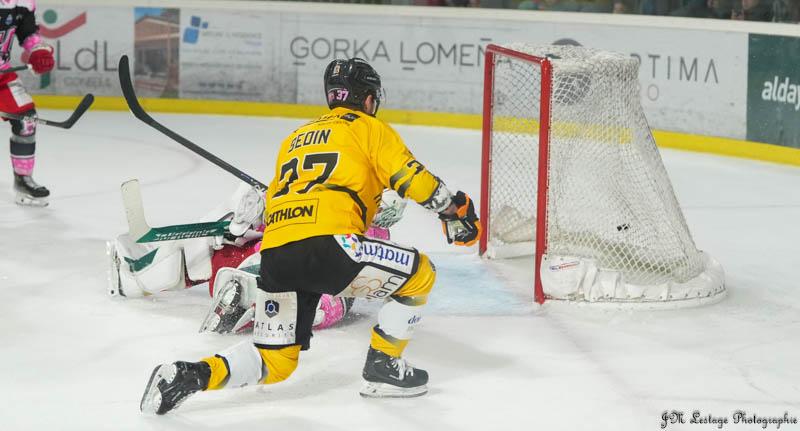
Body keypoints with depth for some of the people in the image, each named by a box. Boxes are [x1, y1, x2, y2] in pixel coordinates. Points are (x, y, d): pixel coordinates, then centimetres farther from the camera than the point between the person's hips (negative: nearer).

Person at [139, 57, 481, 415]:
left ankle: (192, 374, -7)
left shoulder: (295, 138, 33)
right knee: (419, 274, 11)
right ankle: (382, 368, 15)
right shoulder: (370, 128, 14)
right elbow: (411, 178, 4)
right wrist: (455, 211, 17)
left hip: (274, 256, 7)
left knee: (274, 364, 14)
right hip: (325, 245, -7)